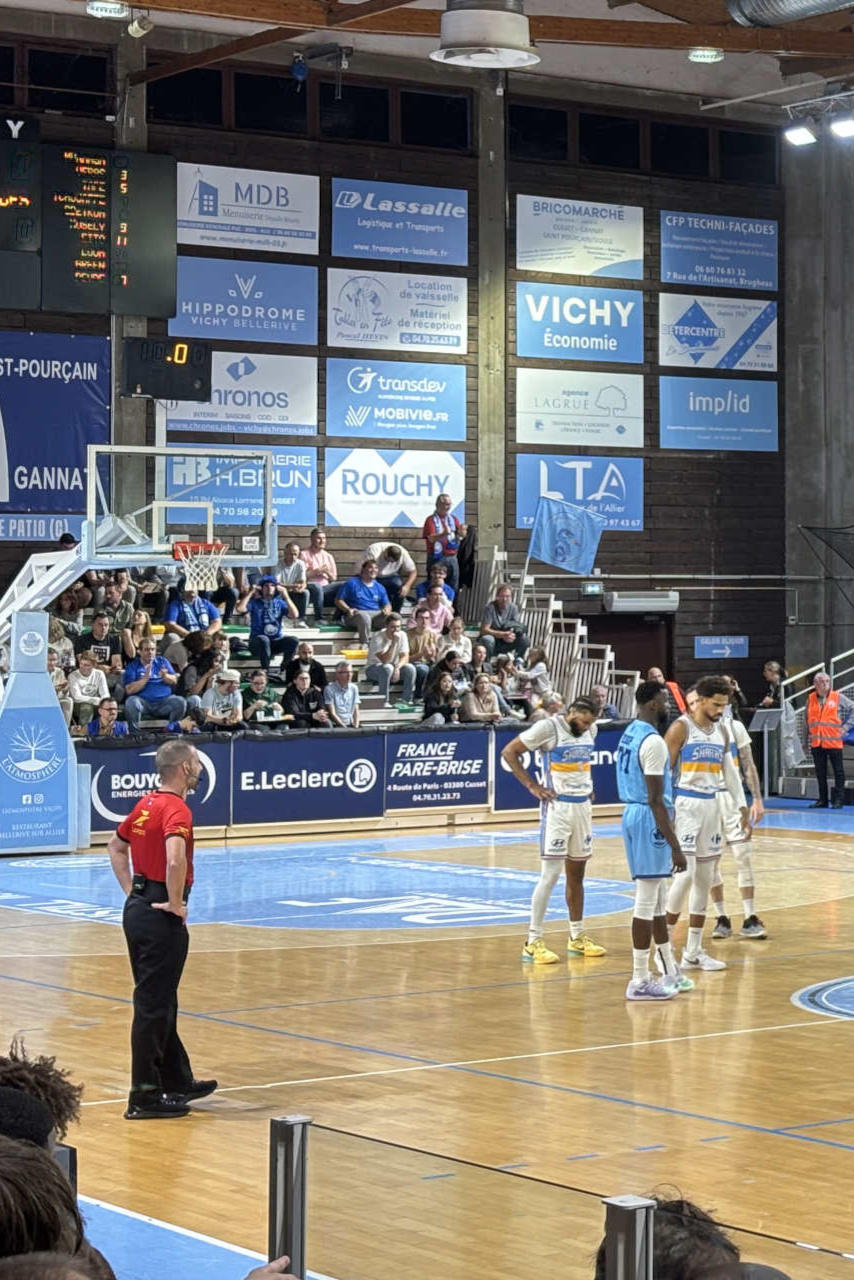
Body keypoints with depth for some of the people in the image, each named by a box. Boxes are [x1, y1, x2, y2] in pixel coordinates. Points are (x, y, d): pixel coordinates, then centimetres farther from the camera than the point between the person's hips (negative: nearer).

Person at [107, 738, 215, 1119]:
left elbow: (116, 847, 24)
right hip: (162, 916, -9)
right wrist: (176, 903, -21)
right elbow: (175, 859, -35)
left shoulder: (146, 804, 10)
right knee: (153, 1005, -3)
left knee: (161, 1002, 17)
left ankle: (177, 1081, 28)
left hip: (138, 908, 9)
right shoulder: (176, 809, -17)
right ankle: (145, 1096, 2)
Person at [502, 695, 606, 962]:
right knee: (551, 874, -11)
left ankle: (577, 937, 24)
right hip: (557, 807, -7)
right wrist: (532, 785, -14)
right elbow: (509, 752, -12)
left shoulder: (590, 729, 8)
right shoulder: (548, 728, -14)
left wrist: (588, 785, 14)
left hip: (583, 806, 7)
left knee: (576, 873, 14)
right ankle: (533, 942, -7)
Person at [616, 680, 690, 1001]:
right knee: (647, 903, -4)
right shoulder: (653, 741, -19)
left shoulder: (630, 734, 12)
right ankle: (639, 982, 0)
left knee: (657, 901, 17)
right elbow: (656, 799, -22)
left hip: (632, 814, 10)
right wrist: (675, 847, -21)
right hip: (649, 821, -10)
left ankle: (670, 972, 25)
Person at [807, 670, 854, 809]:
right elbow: (807, 719, 15)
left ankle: (839, 799, 6)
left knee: (838, 771, 1)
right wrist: (807, 737, 12)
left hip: (834, 741, -3)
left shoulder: (838, 698, -1)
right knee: (820, 772, 8)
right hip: (816, 742, 3)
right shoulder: (811, 699, 8)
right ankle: (822, 799, 15)